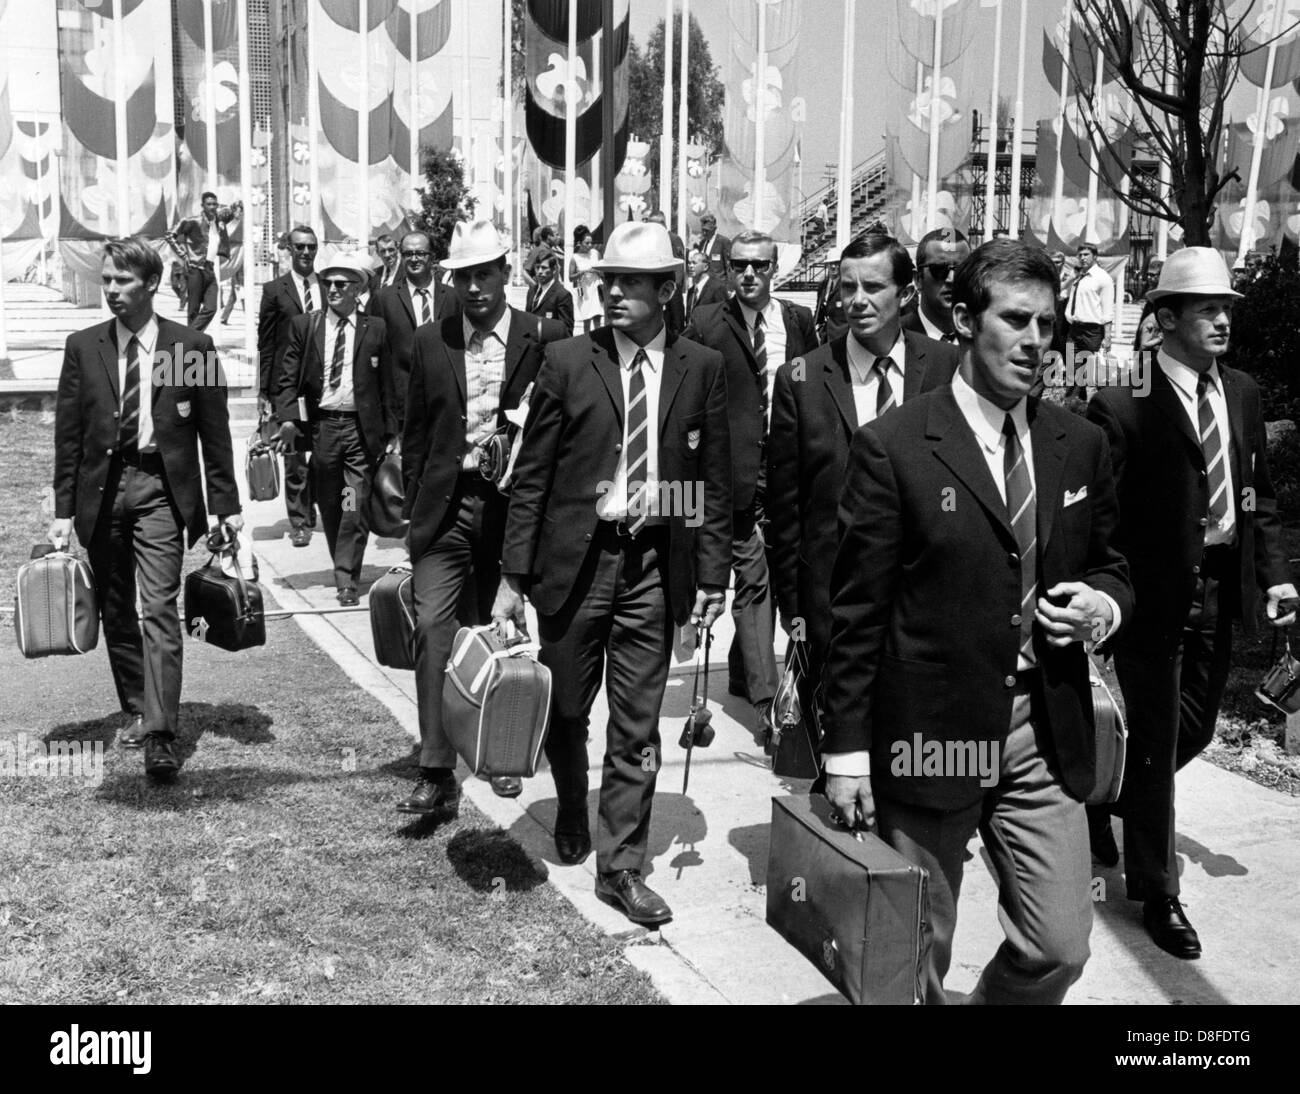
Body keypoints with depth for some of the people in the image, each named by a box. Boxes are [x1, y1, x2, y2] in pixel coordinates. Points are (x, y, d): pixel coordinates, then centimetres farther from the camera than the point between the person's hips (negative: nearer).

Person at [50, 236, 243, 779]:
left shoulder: (192, 346, 0)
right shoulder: (83, 347, 6)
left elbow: (214, 431, 3)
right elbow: (68, 433, 7)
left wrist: (226, 504, 1)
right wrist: (64, 509, 2)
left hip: (161, 488, -3)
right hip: (101, 487, 3)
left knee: (159, 610, -11)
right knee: (116, 612, 11)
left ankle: (160, 736, -12)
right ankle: (137, 711, 27)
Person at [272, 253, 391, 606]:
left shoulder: (375, 329, 3)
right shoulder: (304, 326, 6)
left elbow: (387, 384, 5)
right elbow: (287, 378, 4)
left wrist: (390, 432, 0)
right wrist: (288, 418, -11)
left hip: (362, 428, -2)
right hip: (320, 426, 2)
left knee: (355, 508, -5)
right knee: (329, 508, 11)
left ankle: (346, 581, 0)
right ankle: (343, 569, 26)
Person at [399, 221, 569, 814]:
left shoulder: (546, 339, -1)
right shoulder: (430, 342, 6)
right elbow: (416, 433, 11)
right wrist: (417, 508, 7)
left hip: (513, 502, -1)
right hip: (446, 505, 1)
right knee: (431, 624, -11)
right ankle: (437, 773, -7)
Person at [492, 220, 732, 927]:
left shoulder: (702, 369, 2)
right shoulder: (567, 362, -1)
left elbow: (714, 481, 4)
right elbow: (531, 476, -1)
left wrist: (713, 574, -2)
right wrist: (513, 574, -5)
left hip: (655, 565, 0)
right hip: (574, 559, 0)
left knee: (637, 728, 4)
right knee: (565, 708, 15)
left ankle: (620, 865, 17)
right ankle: (572, 816, 42)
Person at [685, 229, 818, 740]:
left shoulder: (798, 320, 9)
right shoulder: (706, 322, -1)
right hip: (739, 468, -4)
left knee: (768, 575, 14)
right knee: (753, 578, -6)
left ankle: (742, 670, 34)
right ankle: (765, 696, -4)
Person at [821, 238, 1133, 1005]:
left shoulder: (1081, 446, 6)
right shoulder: (894, 447, -8)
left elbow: (1111, 568, 18)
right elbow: (857, 611, -6)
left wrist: (1103, 605, -6)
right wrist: (847, 749, -7)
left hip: (1048, 733, 4)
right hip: (929, 733, -3)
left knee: (1060, 948, 7)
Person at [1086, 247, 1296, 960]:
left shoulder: (1242, 394, 7)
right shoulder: (1123, 405, -15)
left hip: (1221, 588, 7)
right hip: (1153, 593, -7)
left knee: (1194, 728, 18)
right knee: (1156, 740, 4)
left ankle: (1104, 798, 45)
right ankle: (1156, 893, 20)